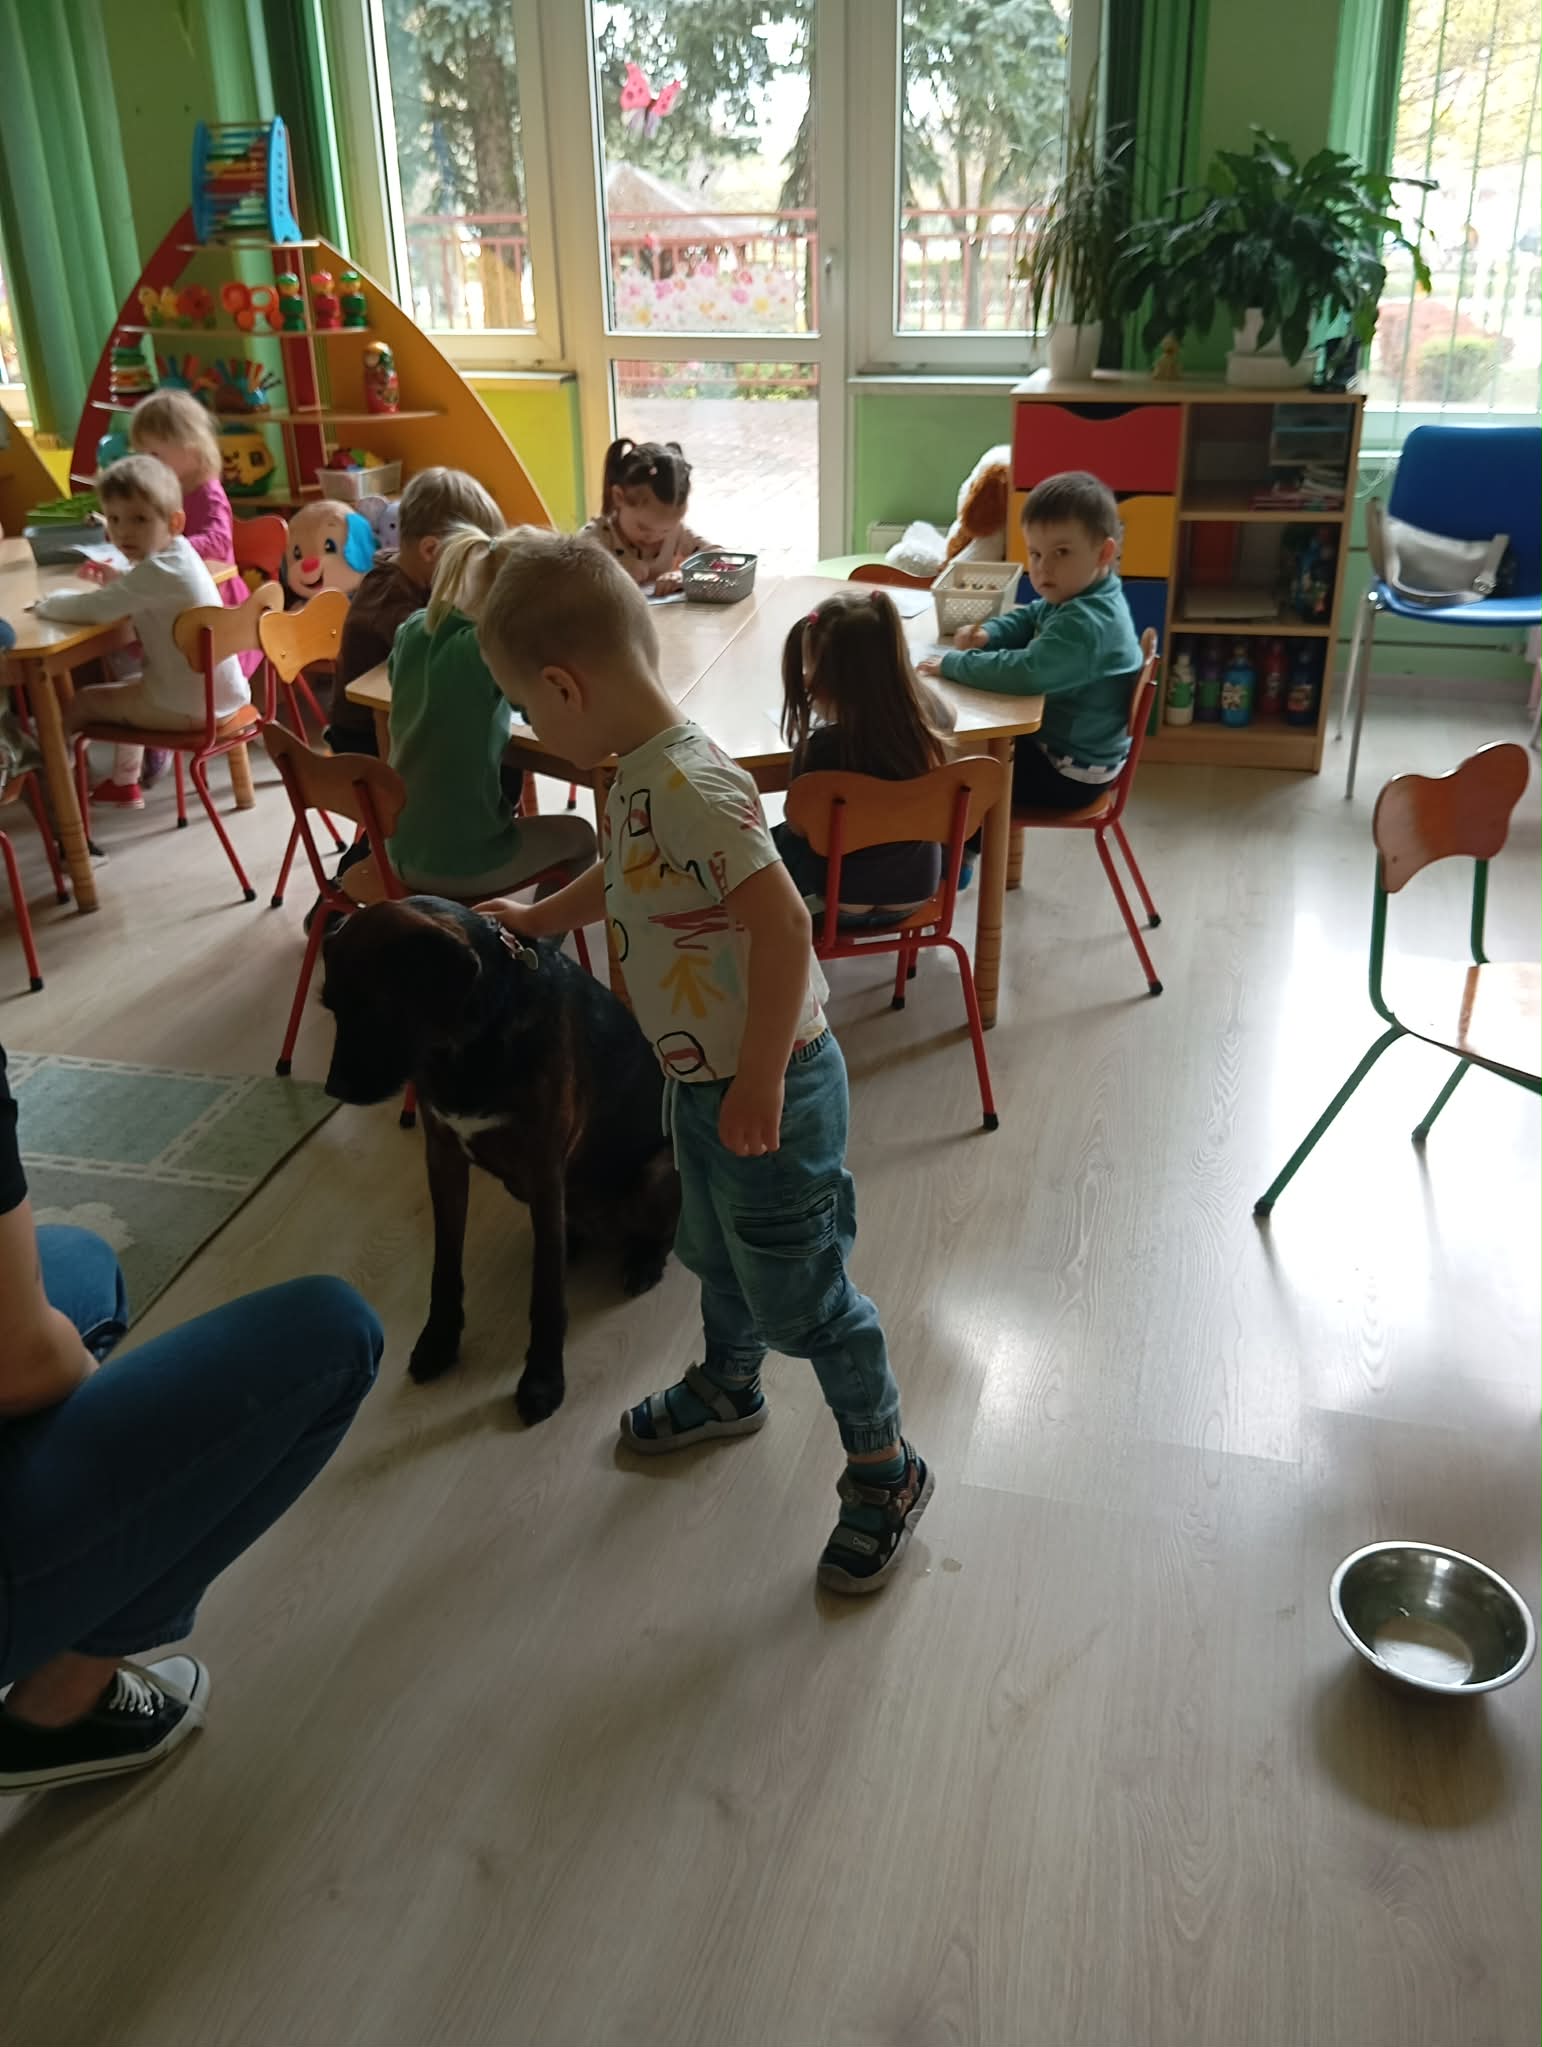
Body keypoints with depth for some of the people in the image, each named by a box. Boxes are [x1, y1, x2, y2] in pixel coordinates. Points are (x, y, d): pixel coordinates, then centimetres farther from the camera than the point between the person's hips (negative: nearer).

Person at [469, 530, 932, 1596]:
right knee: (718, 1253, 28)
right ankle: (728, 1387, 54)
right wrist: (536, 919, 33)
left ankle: (887, 1470, 27)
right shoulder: (641, 771, 2)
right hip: (702, 1078, 9)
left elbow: (784, 923, -33)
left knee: (798, 1290, 6)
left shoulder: (690, 785, -28)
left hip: (766, 1089, -9)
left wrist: (759, 1083, -29)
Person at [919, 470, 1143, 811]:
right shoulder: (1074, 598, 1)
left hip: (1069, 773, -10)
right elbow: (1028, 618, 19)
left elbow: (1026, 672, -42)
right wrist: (987, 634, -2)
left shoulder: (1085, 623, -32)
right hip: (1063, 746, 10)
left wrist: (953, 664, -29)